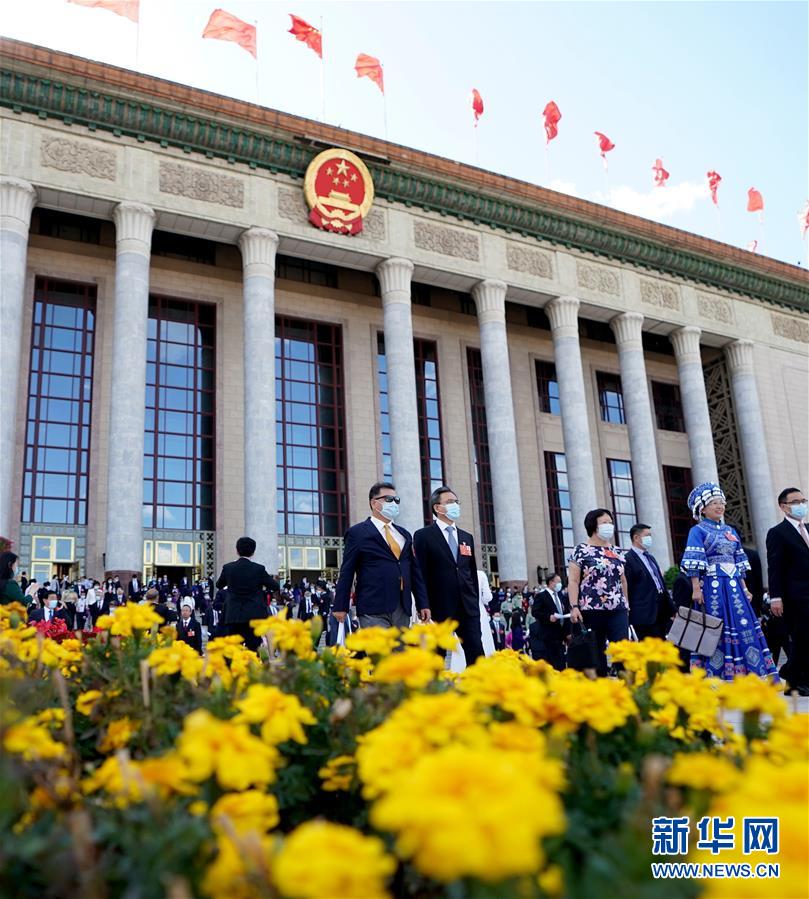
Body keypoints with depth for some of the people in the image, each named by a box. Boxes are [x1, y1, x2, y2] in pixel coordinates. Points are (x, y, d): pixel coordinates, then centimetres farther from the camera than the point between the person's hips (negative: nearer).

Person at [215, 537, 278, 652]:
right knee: (253, 647, 0)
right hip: (254, 616, -2)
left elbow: (219, 585, 19)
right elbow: (275, 586, 5)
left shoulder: (228, 568, 0)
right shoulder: (259, 569, -6)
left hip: (233, 616, 2)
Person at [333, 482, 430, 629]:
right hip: (374, 612, -6)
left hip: (403, 609, 6)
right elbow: (347, 572, -1)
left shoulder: (404, 534, 18)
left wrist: (423, 604, 12)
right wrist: (340, 606, -5)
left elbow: (415, 570, 17)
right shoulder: (357, 533, 2)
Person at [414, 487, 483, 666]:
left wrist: (475, 602, 11)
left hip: (467, 607, 5)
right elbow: (421, 574, -5)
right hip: (439, 608, -4)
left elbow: (473, 573, 17)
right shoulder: (423, 536, -1)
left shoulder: (467, 537, 16)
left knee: (476, 654, -1)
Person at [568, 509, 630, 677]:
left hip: (618, 610, 4)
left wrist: (626, 603, 18)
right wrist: (574, 606, -15)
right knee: (596, 652, 4)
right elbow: (573, 581, -5)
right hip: (592, 610, -4)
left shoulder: (617, 551, 15)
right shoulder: (581, 551, 0)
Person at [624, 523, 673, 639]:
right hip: (645, 616, -9)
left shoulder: (650, 557, 19)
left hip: (661, 613, 9)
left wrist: (670, 609, 17)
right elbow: (627, 589, -13)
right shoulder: (629, 560, -10)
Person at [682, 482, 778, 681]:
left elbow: (739, 563, 20)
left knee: (744, 626, 2)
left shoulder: (730, 531, 18)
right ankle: (714, 678, 1)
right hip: (712, 587, -6)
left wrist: (744, 588, 14)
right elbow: (694, 563, -10)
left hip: (734, 587, 6)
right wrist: (696, 589, -18)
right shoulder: (698, 531, -1)